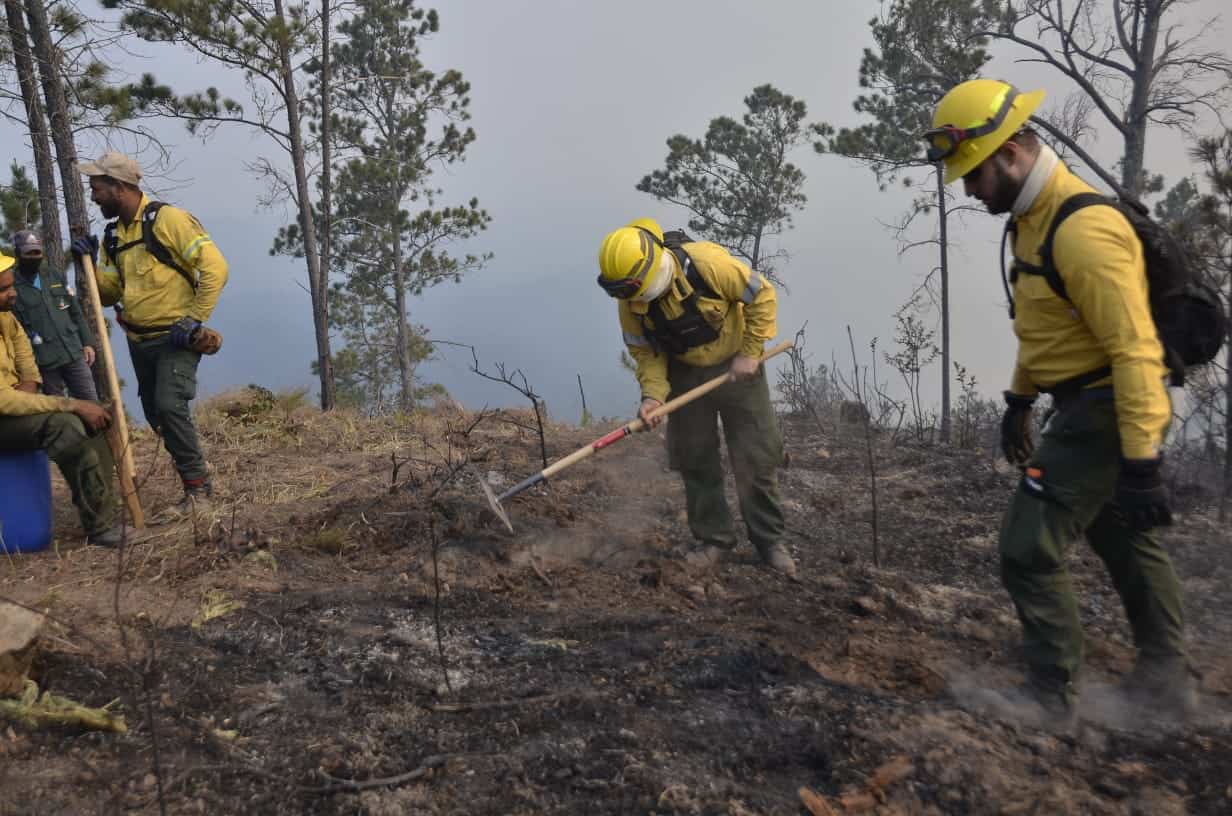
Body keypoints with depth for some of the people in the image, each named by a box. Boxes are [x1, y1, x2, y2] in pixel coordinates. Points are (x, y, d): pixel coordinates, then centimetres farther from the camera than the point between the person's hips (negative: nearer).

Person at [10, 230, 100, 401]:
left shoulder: (56, 277, 13)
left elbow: (76, 312, 16)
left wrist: (87, 342, 8)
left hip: (74, 353, 4)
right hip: (45, 361, -4)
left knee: (91, 403, 5)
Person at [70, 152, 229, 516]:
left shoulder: (167, 219, -13)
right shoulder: (114, 235, 10)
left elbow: (214, 267, -19)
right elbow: (110, 292, 13)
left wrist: (194, 319, -20)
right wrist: (92, 264, -5)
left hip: (176, 337, -8)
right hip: (140, 340, 8)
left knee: (170, 406, -19)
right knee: (155, 414, 14)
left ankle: (197, 488, -7)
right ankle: (196, 467, 33)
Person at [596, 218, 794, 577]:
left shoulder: (707, 263, -29)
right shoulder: (630, 302, -15)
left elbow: (762, 296, -18)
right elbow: (645, 351, -4)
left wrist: (751, 353, -18)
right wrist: (653, 394, -20)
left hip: (735, 367, -3)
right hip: (685, 374, 4)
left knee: (757, 458, 1)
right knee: (695, 460, 4)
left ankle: (770, 541, 16)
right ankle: (714, 538, 20)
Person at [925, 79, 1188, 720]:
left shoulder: (1082, 229, -24)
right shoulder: (1033, 217, 8)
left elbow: (1135, 350, -26)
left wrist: (1141, 460, -26)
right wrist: (1019, 399, 21)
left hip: (1106, 412, -10)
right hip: (1086, 405, 10)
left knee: (1030, 549, -7)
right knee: (1126, 543, 21)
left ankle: (1050, 694, 10)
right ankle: (1165, 679, 38)